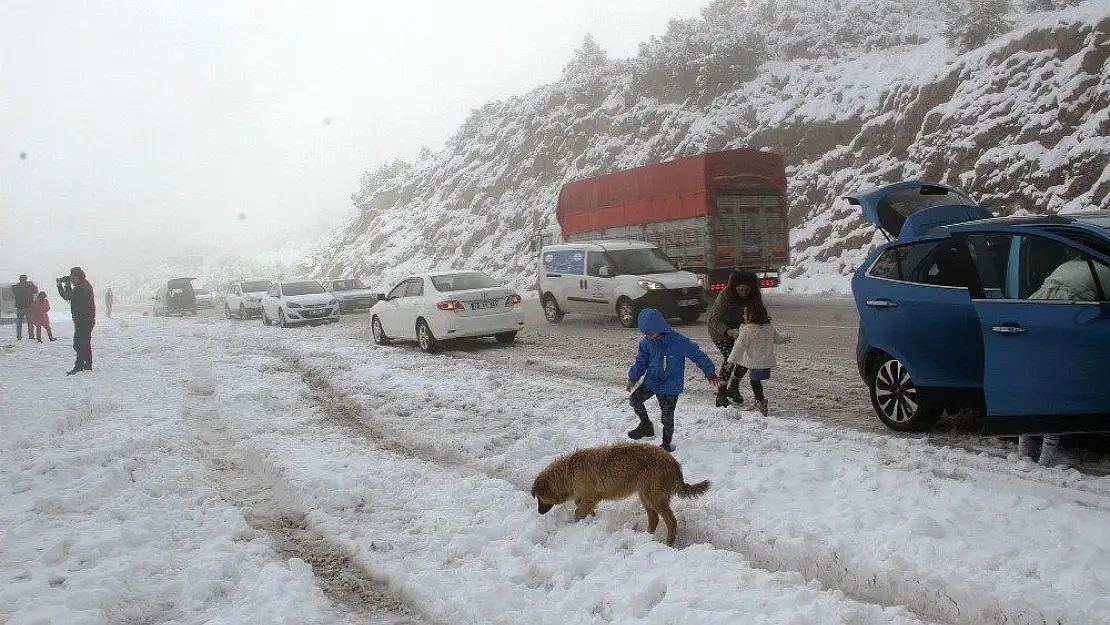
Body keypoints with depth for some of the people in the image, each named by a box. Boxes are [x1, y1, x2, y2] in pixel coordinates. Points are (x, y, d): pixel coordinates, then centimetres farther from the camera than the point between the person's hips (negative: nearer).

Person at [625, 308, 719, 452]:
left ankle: (666, 443, 21)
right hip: (651, 381, 5)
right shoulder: (645, 343, -6)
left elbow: (697, 354, -11)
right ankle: (646, 425, 18)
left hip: (671, 385, -5)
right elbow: (640, 363, 8)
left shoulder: (678, 341, -21)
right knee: (635, 399, -6)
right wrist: (632, 379, -1)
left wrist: (710, 372, -4)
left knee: (667, 416, 0)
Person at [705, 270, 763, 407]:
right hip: (719, 328, -5)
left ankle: (733, 387, 16)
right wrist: (729, 332, -47)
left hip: (739, 328, 5)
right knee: (729, 357, -21)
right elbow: (714, 320, -31)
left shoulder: (755, 296, -17)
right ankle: (721, 393, -11)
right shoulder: (725, 296, -32)